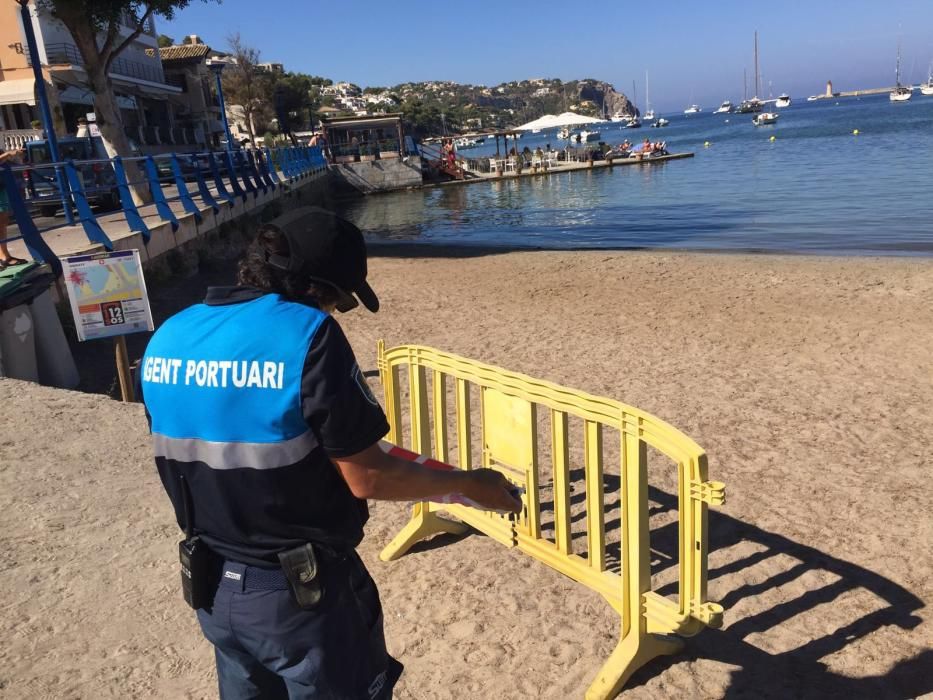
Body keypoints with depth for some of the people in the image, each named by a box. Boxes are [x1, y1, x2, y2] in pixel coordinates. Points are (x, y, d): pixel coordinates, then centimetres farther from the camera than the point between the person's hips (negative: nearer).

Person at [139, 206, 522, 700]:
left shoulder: (167, 338, -1)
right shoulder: (306, 334, -22)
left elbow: (187, 456, 10)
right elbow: (366, 479, -20)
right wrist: (468, 484, -6)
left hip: (213, 589, 7)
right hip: (303, 591, -6)